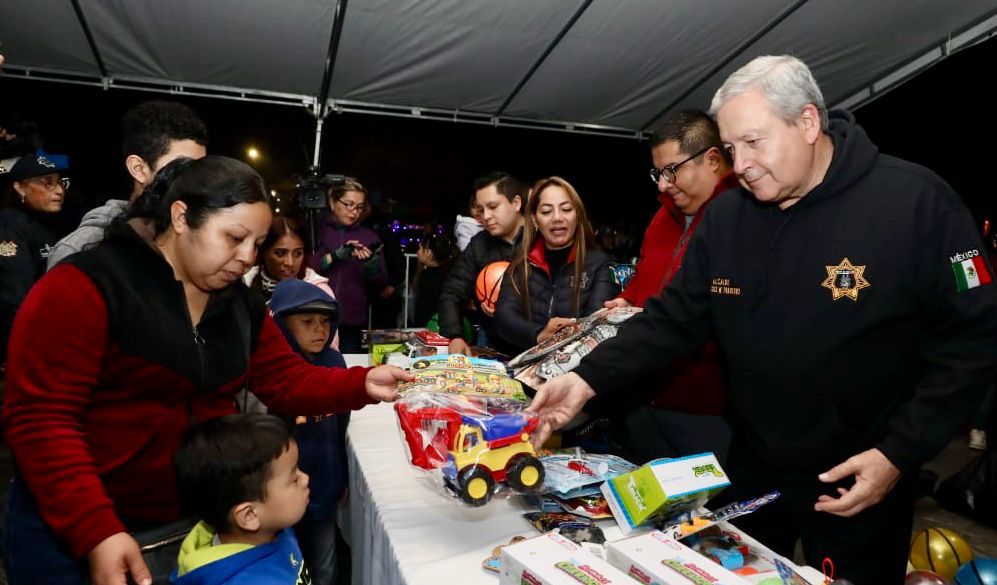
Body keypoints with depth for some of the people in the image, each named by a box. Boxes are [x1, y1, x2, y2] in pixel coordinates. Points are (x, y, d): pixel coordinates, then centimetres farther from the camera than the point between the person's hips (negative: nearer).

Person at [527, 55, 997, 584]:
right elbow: (671, 320, -2)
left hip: (859, 487, -4)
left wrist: (899, 454, -18)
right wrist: (588, 379, -15)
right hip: (750, 476, 4)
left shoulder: (916, 202, -15)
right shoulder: (724, 216, -1)